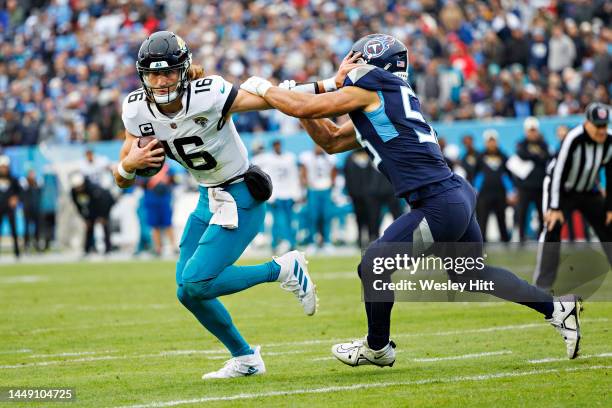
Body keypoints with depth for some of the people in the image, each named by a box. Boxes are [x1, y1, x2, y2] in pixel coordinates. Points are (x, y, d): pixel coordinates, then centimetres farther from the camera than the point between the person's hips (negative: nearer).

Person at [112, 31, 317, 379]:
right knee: (188, 291, 9)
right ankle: (245, 359, 28)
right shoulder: (137, 111, -8)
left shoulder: (209, 95, -26)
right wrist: (130, 163, -24)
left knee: (195, 284, -17)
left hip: (241, 197, -7)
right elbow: (123, 180, -2)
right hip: (209, 197, 7)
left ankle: (283, 269, 1)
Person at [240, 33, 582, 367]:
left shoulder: (368, 89, -4)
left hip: (439, 206, -10)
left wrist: (262, 88, 13)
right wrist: (297, 93, 23)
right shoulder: (384, 102, 23)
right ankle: (557, 307, 23)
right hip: (458, 196, 10)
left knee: (374, 265, 3)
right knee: (471, 273, 24)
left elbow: (304, 108, -3)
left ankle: (378, 348, 22)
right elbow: (331, 141, 31)